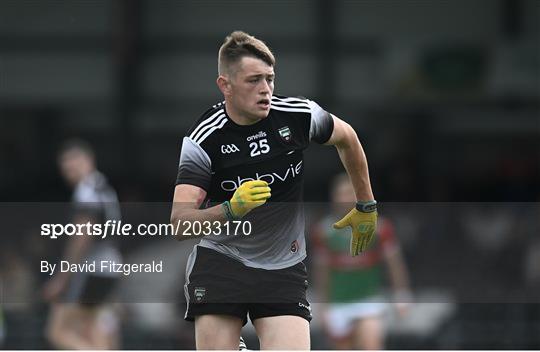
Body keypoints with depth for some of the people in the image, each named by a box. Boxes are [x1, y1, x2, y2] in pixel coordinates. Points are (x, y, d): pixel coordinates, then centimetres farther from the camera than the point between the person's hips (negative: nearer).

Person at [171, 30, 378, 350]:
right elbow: (179, 224, -22)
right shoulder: (203, 140, -14)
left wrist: (366, 207, 24)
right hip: (219, 262, -1)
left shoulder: (300, 115, -8)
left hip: (284, 268, 1)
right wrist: (230, 209, -40)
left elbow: (347, 139, 16)